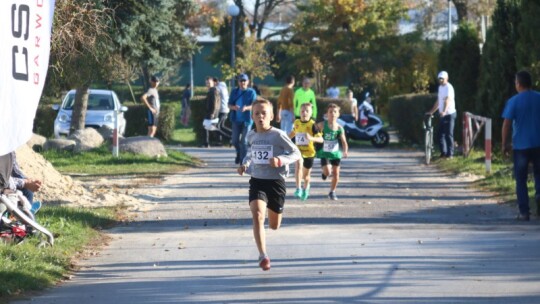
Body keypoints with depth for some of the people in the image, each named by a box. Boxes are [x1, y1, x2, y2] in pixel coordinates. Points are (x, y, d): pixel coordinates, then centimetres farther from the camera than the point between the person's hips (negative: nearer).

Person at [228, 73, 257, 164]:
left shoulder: (251, 92, -1)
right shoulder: (234, 92, 8)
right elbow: (229, 105, 6)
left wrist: (246, 108, -31)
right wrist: (234, 107, -18)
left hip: (247, 119, -3)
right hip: (236, 119, 3)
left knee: (244, 141, -5)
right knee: (235, 140, 3)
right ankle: (239, 153, 32)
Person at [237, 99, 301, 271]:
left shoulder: (278, 135, -10)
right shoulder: (251, 136, 4)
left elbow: (296, 153, -7)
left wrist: (281, 160, -24)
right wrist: (244, 165, 6)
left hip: (276, 181, -2)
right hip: (257, 181, 2)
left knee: (274, 226, 12)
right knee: (257, 215, -25)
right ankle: (263, 256, -27)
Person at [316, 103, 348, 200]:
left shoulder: (339, 128, -9)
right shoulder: (322, 125, -14)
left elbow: (344, 141, -9)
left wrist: (345, 151, -24)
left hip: (335, 152, 2)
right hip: (324, 152, -2)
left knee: (336, 173, 3)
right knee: (327, 172, -15)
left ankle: (332, 192, 21)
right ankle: (324, 173, 25)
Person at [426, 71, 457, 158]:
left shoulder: (448, 87, -14)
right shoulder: (440, 87, 14)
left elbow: (448, 100, -28)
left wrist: (444, 111, -42)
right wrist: (432, 111, 21)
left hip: (449, 114, -8)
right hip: (442, 115, 8)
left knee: (449, 134, -6)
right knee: (441, 134, 7)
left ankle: (450, 153, -1)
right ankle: (443, 152, 14)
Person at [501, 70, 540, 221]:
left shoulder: (514, 101, -7)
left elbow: (506, 124, -8)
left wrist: (505, 144, 2)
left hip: (521, 145, -2)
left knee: (521, 180, 7)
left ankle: (524, 212, 4)